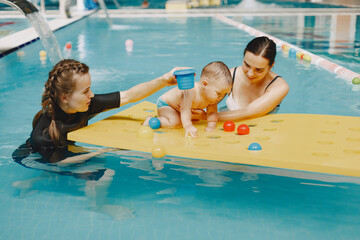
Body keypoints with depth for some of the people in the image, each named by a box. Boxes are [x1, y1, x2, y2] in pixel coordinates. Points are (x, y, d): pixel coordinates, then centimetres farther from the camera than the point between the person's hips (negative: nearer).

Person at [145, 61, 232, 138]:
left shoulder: (212, 96, -18)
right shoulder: (190, 91, -43)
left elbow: (212, 112, -8)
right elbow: (185, 110, -51)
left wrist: (211, 126, -21)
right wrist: (188, 126, -62)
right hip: (165, 104, -8)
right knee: (174, 122, -30)